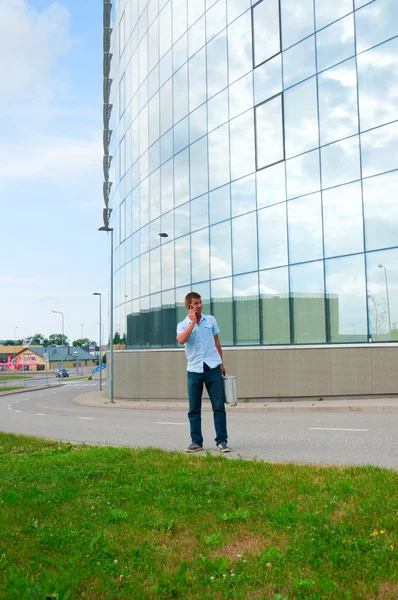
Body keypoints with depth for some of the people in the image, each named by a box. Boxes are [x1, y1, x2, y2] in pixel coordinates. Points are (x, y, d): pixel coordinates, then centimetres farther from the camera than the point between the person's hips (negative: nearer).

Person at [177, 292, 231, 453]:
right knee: (194, 409, 4)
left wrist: (221, 363, 18)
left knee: (219, 406, -1)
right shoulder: (183, 325, 3)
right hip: (194, 370, -1)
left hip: (213, 368, 1)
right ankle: (196, 442, 14)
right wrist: (193, 321, -14)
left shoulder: (210, 320, 10)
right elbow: (181, 339, -19)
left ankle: (222, 441, 7)